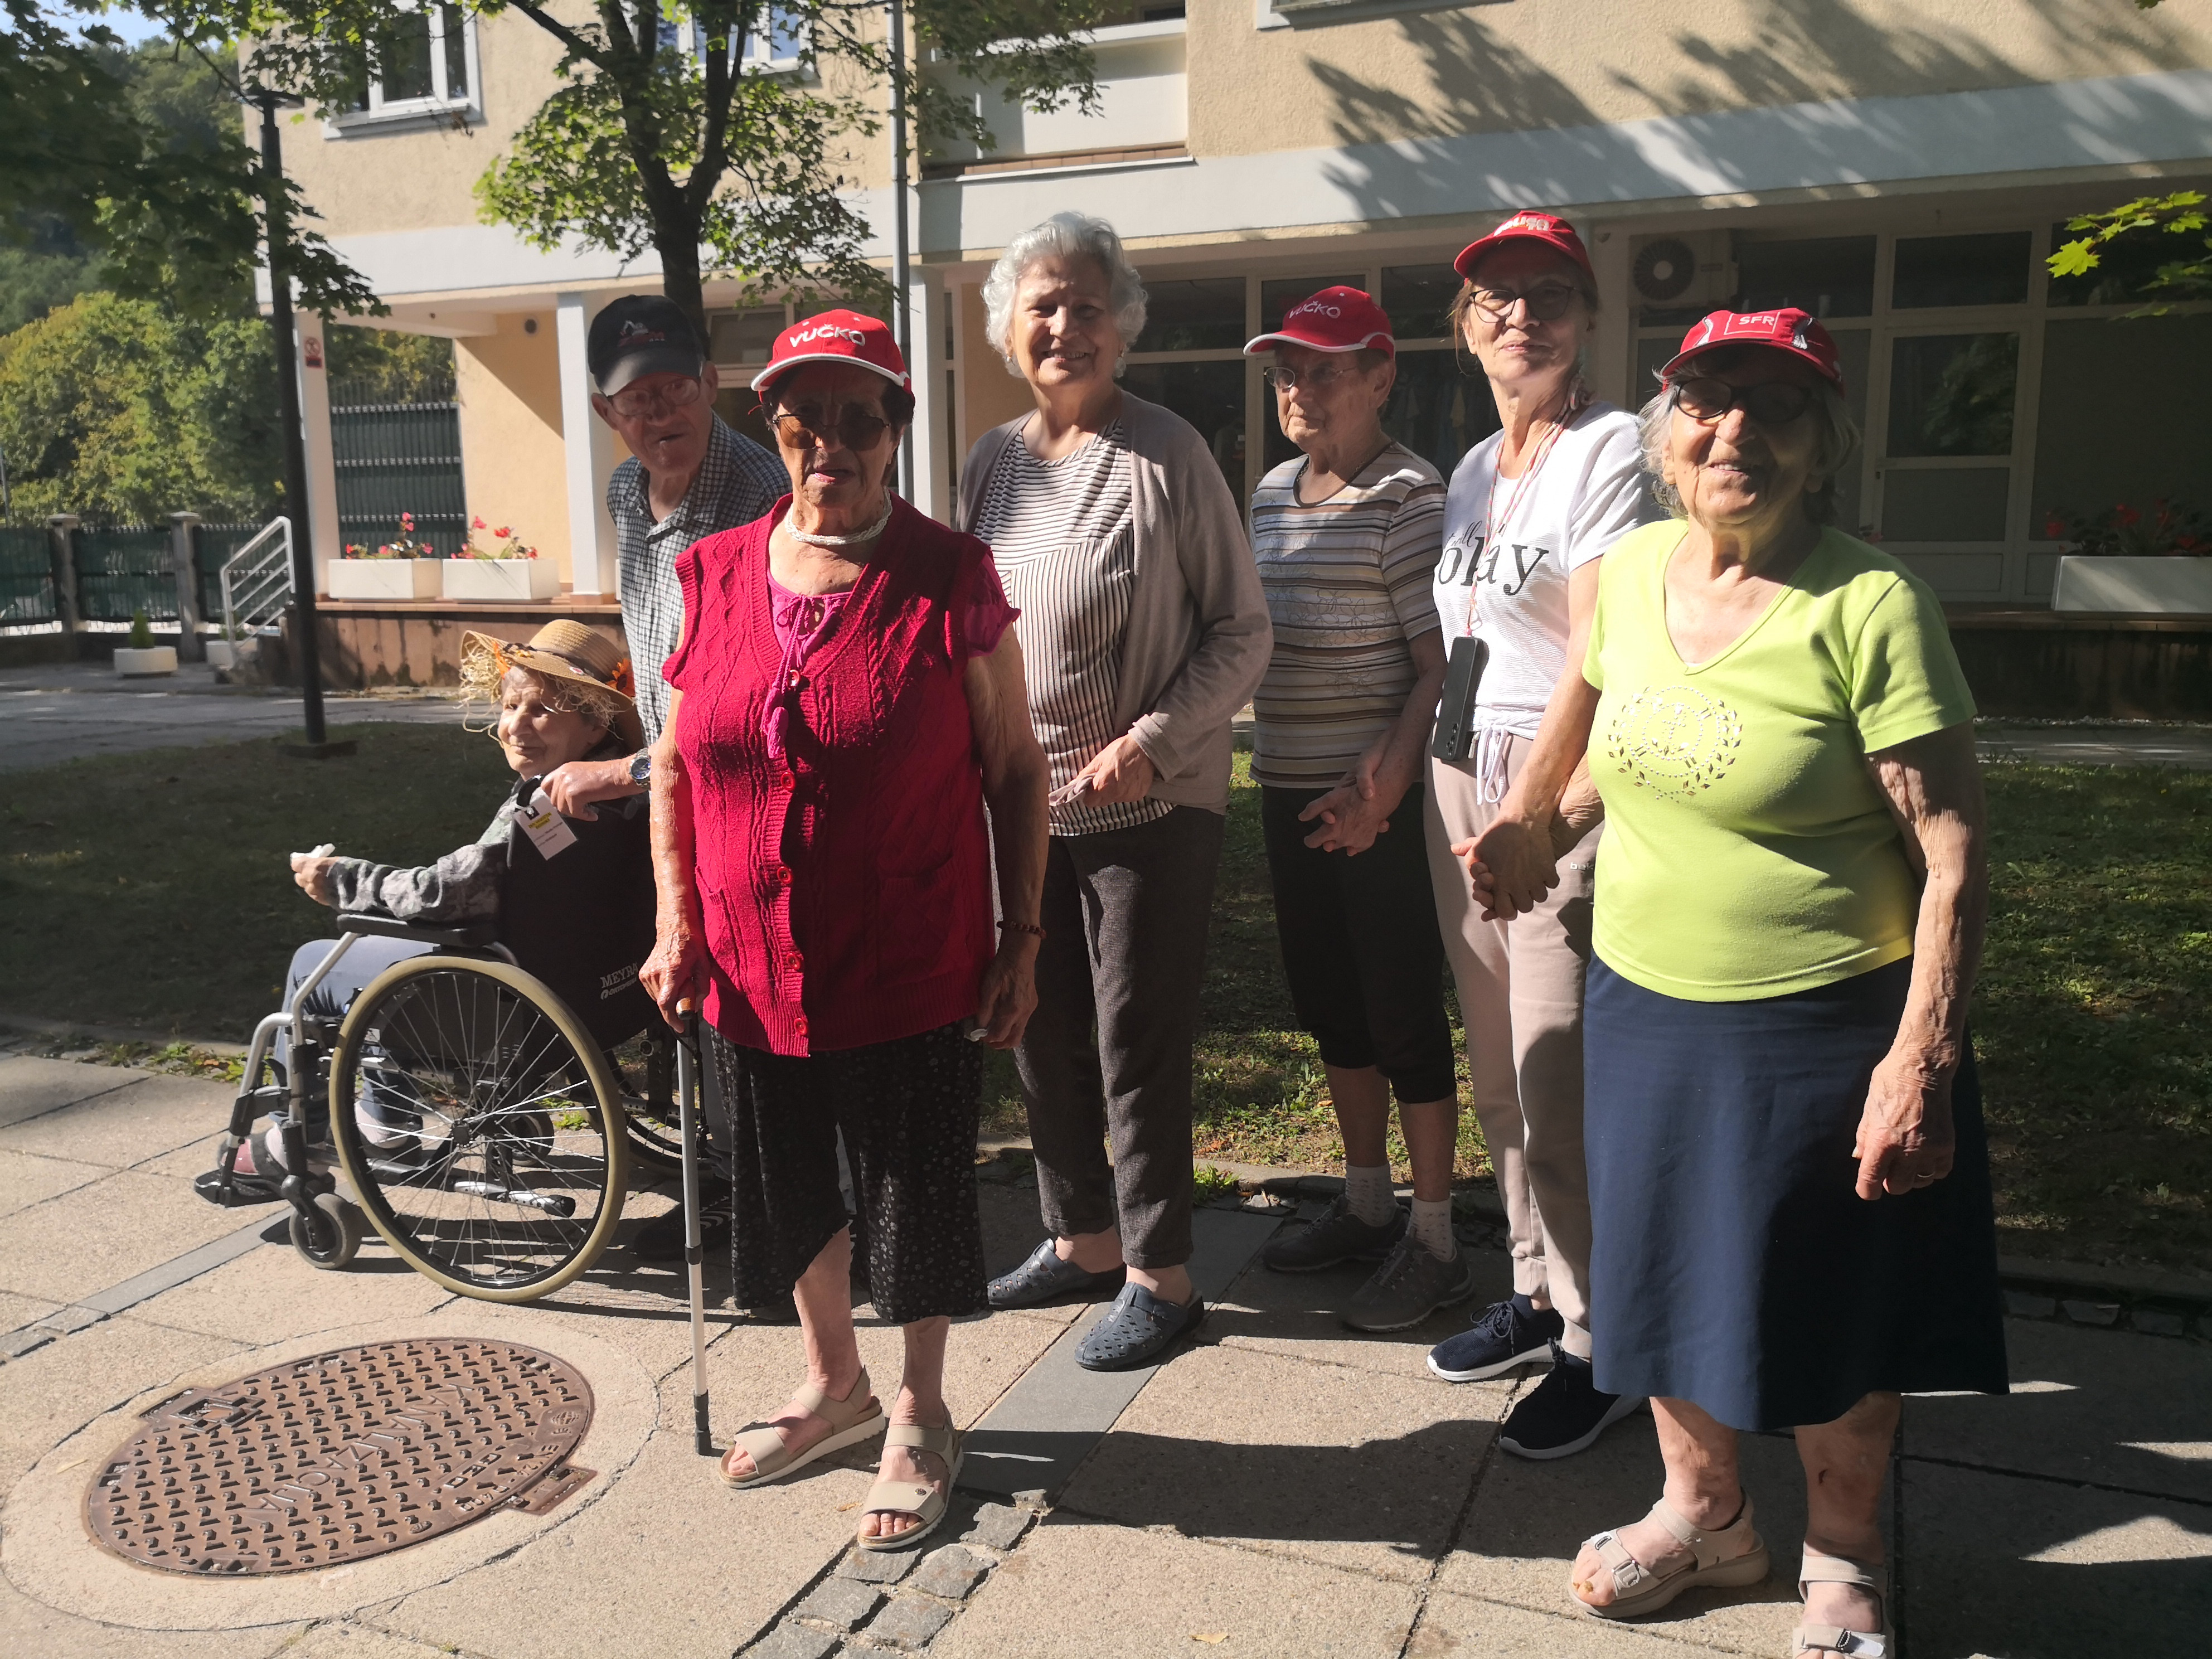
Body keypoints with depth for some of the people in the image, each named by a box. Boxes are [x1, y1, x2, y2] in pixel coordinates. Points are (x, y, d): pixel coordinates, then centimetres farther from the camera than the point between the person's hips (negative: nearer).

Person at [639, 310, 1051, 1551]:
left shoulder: (950, 577, -8)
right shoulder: (718, 574, 3)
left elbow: (1015, 768, -4)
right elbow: (676, 762, 9)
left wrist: (1022, 937, -6)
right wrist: (676, 922, 0)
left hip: (916, 971, -4)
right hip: (755, 968, 4)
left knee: (919, 1191, 9)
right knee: (788, 1184, 19)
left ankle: (921, 1414, 33)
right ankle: (836, 1382, 44)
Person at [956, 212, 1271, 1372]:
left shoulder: (1166, 456, -9)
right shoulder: (991, 463, 8)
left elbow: (1241, 630, -8)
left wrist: (1153, 739, -19)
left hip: (1149, 803, -6)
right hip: (1018, 798, 6)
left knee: (1138, 1042, 1)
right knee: (1042, 1034, 15)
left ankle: (1160, 1276, 18)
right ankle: (1084, 1239, 34)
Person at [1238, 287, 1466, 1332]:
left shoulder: (1408, 498, -11)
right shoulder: (1272, 493, 11)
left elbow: (1443, 665, -15)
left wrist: (1383, 785, -23)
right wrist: (1282, 782, 8)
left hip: (1381, 800, -7)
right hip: (1289, 793, 7)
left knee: (1404, 1015, 2)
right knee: (1331, 1006, 16)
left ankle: (1433, 1243, 17)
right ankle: (1366, 1206, 34)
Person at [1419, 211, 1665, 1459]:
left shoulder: (1610, 450, -8)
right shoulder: (1473, 469, 16)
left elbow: (1597, 659, -16)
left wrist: (1525, 815, -18)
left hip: (1565, 791, -8)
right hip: (1464, 779, 8)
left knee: (1562, 1085, -4)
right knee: (1500, 1073, 14)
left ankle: (1601, 1346, 12)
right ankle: (1539, 1294, 30)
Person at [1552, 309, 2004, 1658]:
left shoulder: (1872, 604, -17)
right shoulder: (1630, 571, 0)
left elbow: (1955, 855, -18)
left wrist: (1922, 1061, -21)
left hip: (1823, 1029, -5)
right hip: (1643, 1005, 6)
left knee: (1832, 1309, 12)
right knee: (1663, 1269, 18)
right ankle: (1707, 1514, 44)